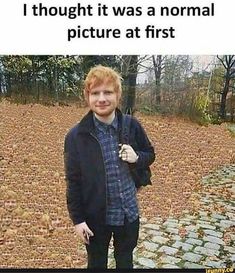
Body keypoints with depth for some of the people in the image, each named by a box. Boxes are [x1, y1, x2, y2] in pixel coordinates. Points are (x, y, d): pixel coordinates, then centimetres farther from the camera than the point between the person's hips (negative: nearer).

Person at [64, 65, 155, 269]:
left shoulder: (132, 126, -9)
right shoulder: (76, 136, -15)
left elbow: (150, 154, 6)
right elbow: (73, 181, -8)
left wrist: (136, 158, -17)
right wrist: (77, 219, -6)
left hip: (129, 212, 2)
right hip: (95, 216, -2)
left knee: (125, 260, 26)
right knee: (97, 263, 22)